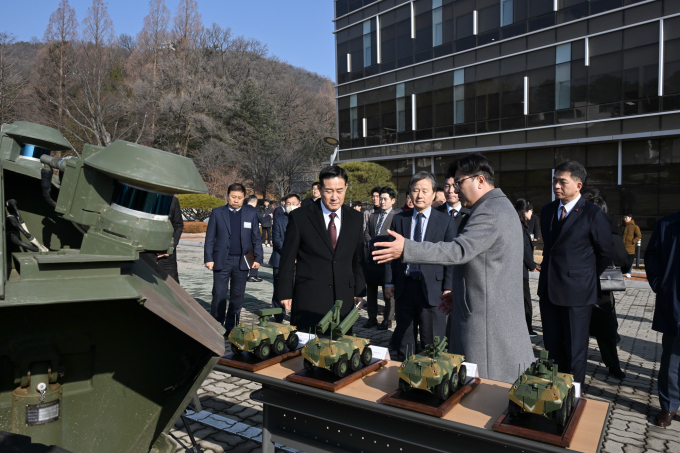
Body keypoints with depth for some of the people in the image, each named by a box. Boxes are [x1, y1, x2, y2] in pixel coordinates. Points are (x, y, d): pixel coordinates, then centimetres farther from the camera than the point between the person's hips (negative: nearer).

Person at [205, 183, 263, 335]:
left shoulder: (251, 213, 5)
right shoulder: (217, 212, 3)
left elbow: (256, 238, 6)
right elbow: (210, 238, 3)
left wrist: (258, 258, 1)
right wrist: (208, 258, -4)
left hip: (242, 261, 1)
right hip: (221, 260, -1)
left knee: (238, 296, 8)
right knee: (219, 295, 0)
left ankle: (231, 327, 20)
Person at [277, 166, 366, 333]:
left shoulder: (355, 219, 6)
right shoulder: (299, 217, -4)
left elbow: (358, 259, 12)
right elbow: (287, 259, -1)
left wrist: (358, 292, 9)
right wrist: (285, 293, -2)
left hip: (343, 300, 3)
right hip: (308, 300, -2)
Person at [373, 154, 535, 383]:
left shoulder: (488, 212, -18)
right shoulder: (500, 205, 16)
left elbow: (459, 250, -31)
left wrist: (406, 249, -34)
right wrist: (459, 293, 20)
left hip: (486, 319, -11)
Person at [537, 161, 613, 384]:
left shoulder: (593, 215, -11)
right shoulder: (547, 211, 8)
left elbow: (606, 253, -2)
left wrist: (587, 278, 6)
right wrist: (551, 272, 14)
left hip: (576, 291, -5)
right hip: (548, 289, 6)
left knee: (575, 349, 6)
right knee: (552, 346, 13)